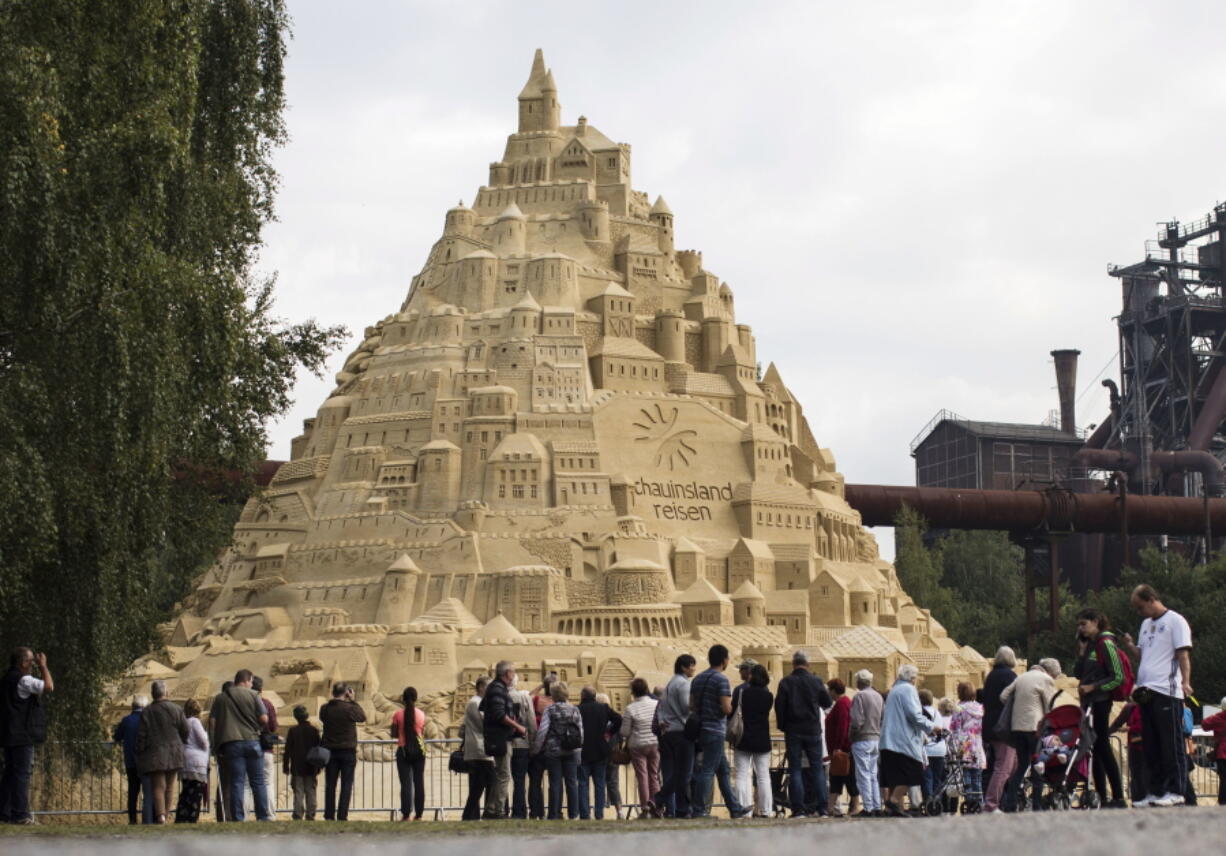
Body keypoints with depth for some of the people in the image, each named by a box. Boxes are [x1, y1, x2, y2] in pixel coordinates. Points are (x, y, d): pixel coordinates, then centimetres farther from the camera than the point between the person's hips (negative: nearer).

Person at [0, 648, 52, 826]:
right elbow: (49, 687, -22)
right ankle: (20, 814, -10)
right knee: (22, 773, -8)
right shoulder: (24, 680, -14)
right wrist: (43, 666, -12)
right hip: (23, 736, -10)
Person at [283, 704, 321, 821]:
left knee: (298, 793, 1)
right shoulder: (314, 730, -2)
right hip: (311, 768, 1)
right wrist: (318, 768, 10)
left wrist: (285, 767, 3)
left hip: (297, 768, -1)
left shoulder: (293, 730, -6)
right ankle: (310, 815, 6)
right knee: (311, 793, 7)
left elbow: (288, 750, -4)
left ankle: (298, 816, -4)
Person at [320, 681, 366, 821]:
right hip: (348, 751, -3)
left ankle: (329, 815, 8)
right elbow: (363, 717, 0)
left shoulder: (325, 709, -3)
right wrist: (353, 701, 1)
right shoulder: (349, 709, -14)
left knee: (330, 785, 9)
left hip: (330, 751, 4)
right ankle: (342, 815, -1)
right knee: (346, 785, 3)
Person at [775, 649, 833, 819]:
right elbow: (827, 703, 7)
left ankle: (798, 809, -4)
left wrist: (782, 727, 7)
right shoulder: (816, 681, -2)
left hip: (793, 731, -1)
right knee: (817, 768, 7)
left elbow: (779, 706, -5)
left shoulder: (786, 683, -4)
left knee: (795, 769, 2)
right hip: (813, 731, 1)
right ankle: (822, 808, 2)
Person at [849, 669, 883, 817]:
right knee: (873, 775, 13)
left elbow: (857, 721, -17)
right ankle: (877, 807, 11)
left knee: (863, 776, -4)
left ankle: (868, 808, -8)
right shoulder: (879, 697, 11)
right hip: (877, 739, 7)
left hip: (862, 740, -7)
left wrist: (851, 735, -3)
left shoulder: (859, 696, -11)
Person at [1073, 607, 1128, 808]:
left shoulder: (1105, 644, -9)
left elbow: (1118, 677, -14)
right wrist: (1081, 653, 5)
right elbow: (1078, 674, 18)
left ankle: (1118, 797, -9)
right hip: (1088, 703, 9)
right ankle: (1101, 798, 10)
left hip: (1100, 702, -9)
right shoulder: (1089, 645, 17)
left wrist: (1093, 687, -17)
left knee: (1102, 747, -10)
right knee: (1095, 750, 8)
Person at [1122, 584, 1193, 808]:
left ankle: (1175, 791, -4)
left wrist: (1185, 682, -20)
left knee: (1171, 744, -6)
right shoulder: (1146, 624, 21)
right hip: (1146, 692, 8)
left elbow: (1183, 654, -10)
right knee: (1151, 747, 10)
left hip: (1167, 691, -8)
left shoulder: (1175, 621, -3)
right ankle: (1156, 791, 14)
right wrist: (1130, 646, 5)